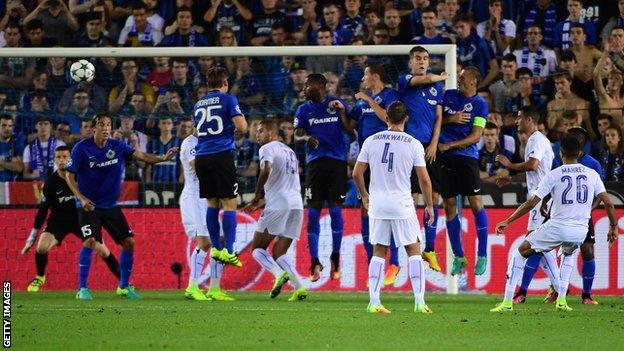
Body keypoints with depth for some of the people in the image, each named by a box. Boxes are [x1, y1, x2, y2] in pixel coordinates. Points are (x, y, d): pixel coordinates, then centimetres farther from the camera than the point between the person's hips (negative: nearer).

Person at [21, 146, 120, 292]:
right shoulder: (50, 183, -15)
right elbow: (42, 210, -10)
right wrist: (31, 239, -9)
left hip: (81, 218, 0)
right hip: (59, 220, 0)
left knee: (102, 250, -9)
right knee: (41, 247, -21)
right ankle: (40, 277, 8)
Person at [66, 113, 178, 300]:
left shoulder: (118, 146, -3)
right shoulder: (81, 148, -11)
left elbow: (142, 156, -12)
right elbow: (70, 176, -8)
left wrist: (163, 158, -29)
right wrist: (81, 198, -20)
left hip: (111, 205, 4)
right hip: (88, 205, -4)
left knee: (129, 242, -1)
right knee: (90, 241, -22)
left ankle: (124, 286, 16)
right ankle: (82, 288, -13)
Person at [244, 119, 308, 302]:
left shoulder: (267, 149, -1)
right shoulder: (289, 151, 26)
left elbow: (266, 170, -21)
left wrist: (257, 197, -11)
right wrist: (262, 199, 29)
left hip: (278, 205, -7)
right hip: (297, 203, 7)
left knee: (257, 248, 3)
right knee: (279, 253, 11)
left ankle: (279, 274, -22)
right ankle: (299, 287, -8)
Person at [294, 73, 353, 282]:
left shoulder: (338, 105, 7)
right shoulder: (304, 109, 11)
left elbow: (350, 130, 3)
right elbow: (297, 135, 3)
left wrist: (342, 112, -12)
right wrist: (306, 138, -19)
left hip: (338, 161, -1)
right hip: (315, 161, 1)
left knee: (335, 208, -4)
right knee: (313, 210, -4)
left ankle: (336, 257, 10)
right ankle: (314, 262, -2)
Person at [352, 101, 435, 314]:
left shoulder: (371, 141, 2)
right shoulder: (413, 144, -5)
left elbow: (357, 173, 4)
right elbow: (424, 179, -5)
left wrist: (364, 196, 20)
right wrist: (429, 205, 7)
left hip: (377, 203, 3)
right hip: (402, 204, -2)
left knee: (378, 252, 10)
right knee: (414, 251, 5)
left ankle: (373, 301, 4)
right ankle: (419, 301, -3)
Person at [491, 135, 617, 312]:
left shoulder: (553, 175, -2)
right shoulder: (592, 174, 6)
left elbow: (531, 203, -4)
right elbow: (608, 203, 4)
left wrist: (508, 221, 4)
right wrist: (613, 227, 19)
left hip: (557, 227, -3)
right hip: (581, 230, 3)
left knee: (522, 251, 17)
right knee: (569, 254, 38)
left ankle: (507, 302, 8)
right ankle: (561, 300, 23)